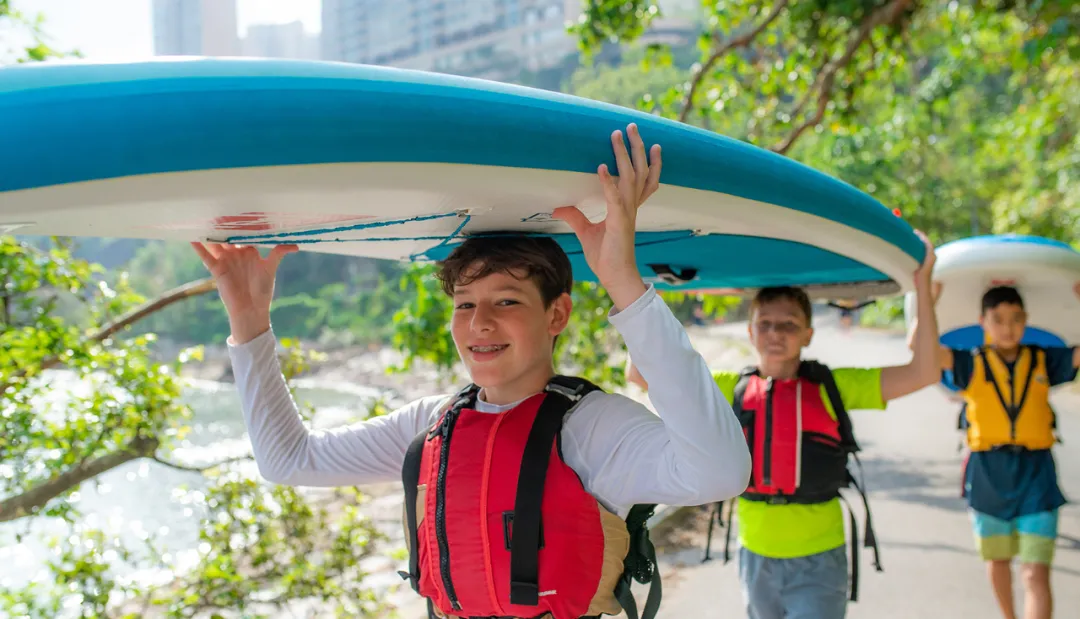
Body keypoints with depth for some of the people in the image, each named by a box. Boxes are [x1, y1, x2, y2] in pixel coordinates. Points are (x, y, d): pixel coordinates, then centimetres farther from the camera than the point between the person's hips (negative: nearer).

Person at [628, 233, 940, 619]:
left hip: (818, 563, -3)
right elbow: (642, 373, 0)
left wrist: (922, 284, -16)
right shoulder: (731, 390, 1)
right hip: (756, 560, 3)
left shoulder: (831, 388, -5)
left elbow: (922, 373, -12)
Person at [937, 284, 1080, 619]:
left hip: (1035, 476, -1)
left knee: (1036, 574, -8)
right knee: (998, 560, 20)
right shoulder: (972, 364, -3)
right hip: (988, 477, 1)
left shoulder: (1044, 361, 2)